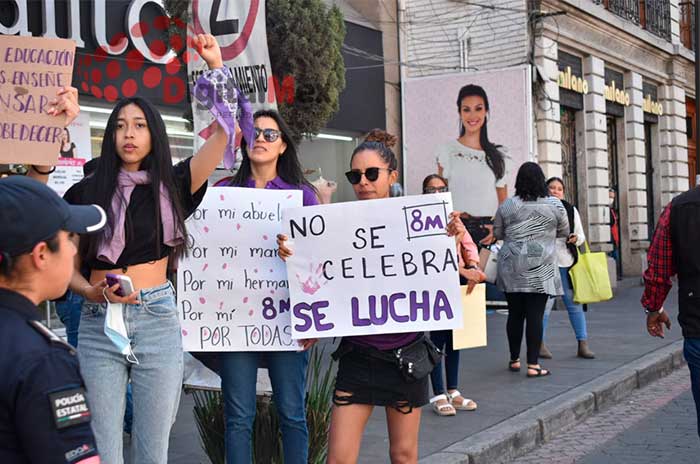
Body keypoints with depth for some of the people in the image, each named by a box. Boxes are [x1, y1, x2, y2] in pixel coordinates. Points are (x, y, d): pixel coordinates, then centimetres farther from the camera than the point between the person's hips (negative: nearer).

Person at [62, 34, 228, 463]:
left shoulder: (171, 185, 5)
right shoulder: (86, 193, 5)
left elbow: (224, 130, -4)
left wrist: (216, 65, -6)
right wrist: (92, 291, -10)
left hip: (158, 321, 0)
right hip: (99, 325, 0)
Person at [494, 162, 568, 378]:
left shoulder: (507, 205, 1)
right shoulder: (554, 205, -2)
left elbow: (497, 233, 11)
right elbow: (564, 232, 11)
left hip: (512, 269, 2)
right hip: (540, 269, -2)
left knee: (515, 314, 11)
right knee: (535, 315, -1)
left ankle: (514, 360, 21)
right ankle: (533, 364, -1)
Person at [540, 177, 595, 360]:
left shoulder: (571, 210, 10)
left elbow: (581, 235, 13)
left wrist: (576, 238, -7)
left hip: (567, 262, 4)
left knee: (574, 302, 5)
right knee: (544, 303, -3)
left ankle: (583, 344, 10)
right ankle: (540, 344, 10)